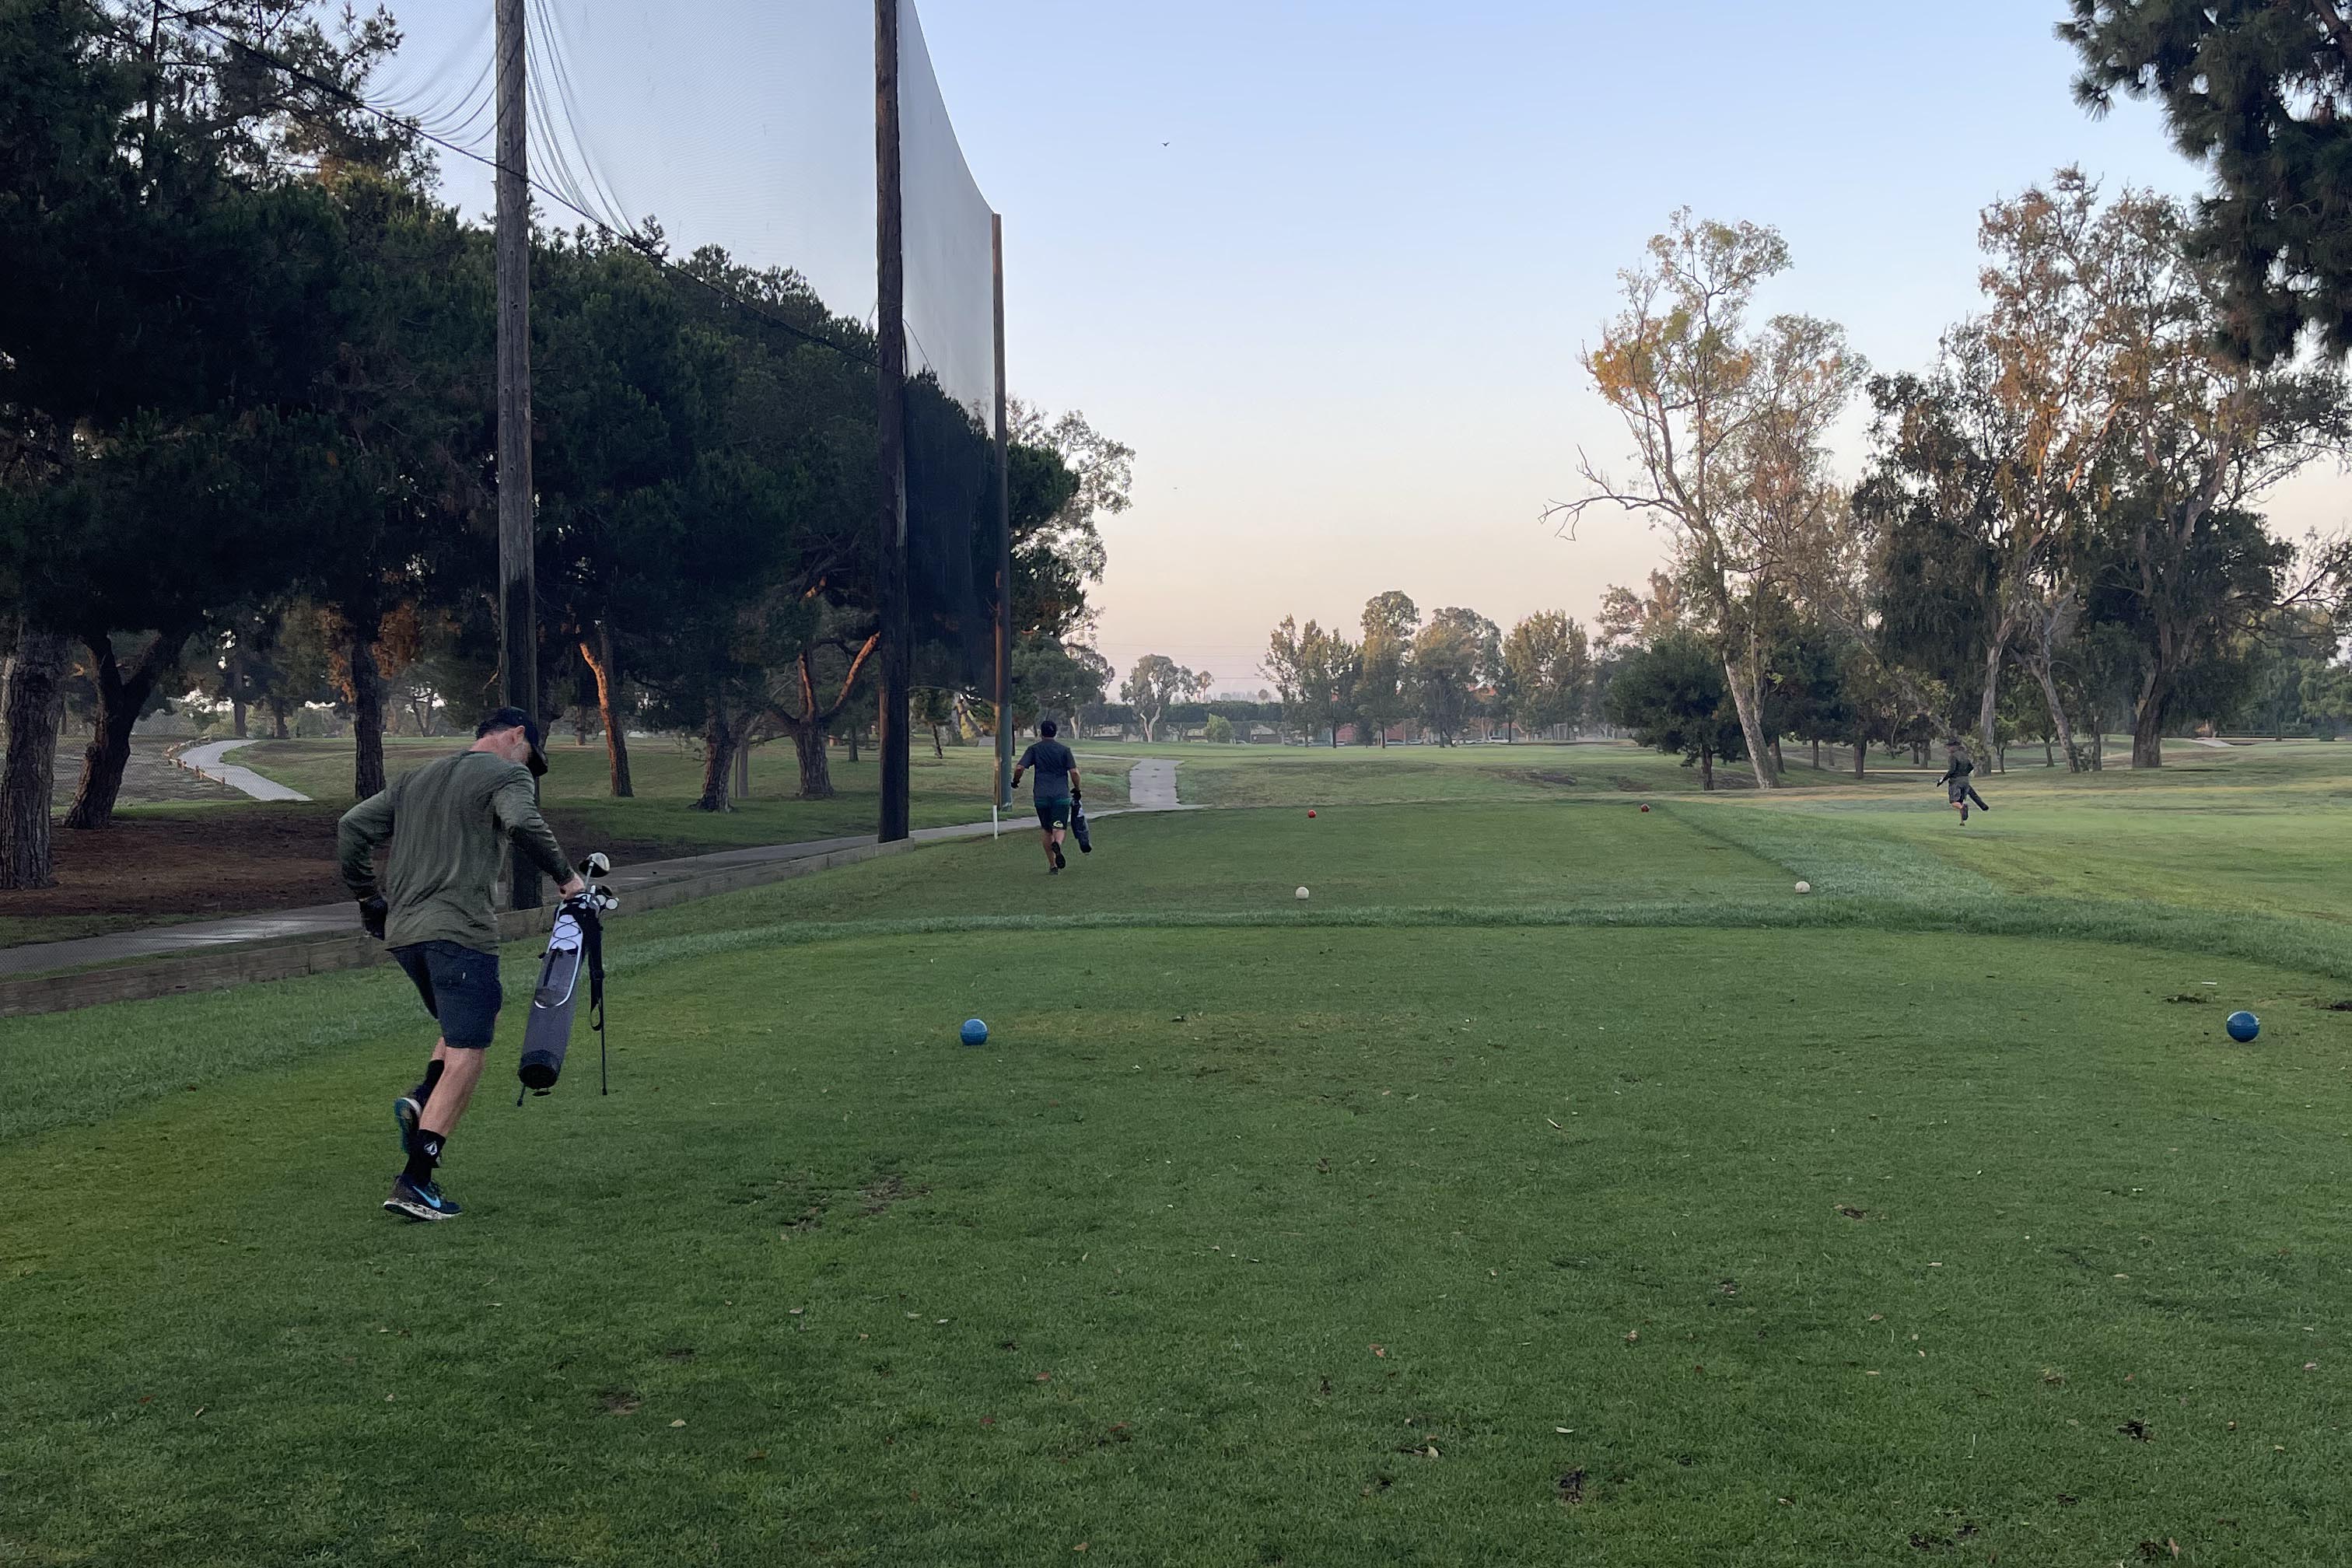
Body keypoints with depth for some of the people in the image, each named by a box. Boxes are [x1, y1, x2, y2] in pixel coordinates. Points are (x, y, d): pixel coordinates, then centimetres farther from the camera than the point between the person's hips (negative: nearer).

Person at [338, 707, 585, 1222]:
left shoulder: (416, 779, 23)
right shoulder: (508, 774, 2)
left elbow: (352, 826, 19)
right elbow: (523, 825, -18)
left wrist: (368, 897, 24)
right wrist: (565, 876, -9)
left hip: (402, 931, 8)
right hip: (460, 932, -8)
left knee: (460, 1026, 27)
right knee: (467, 1055, -6)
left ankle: (421, 1100, 2)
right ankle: (414, 1183, -11)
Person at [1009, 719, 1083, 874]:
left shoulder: (1034, 749, 5)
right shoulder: (1064, 750, 3)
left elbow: (1019, 768, -6)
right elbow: (1074, 772, -5)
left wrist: (1015, 781, 13)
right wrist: (1076, 790, 9)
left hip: (1041, 796, 1)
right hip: (1061, 796, -1)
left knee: (1048, 831, 12)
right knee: (1059, 828, -6)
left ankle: (1052, 866, 13)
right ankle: (1057, 844, -40)